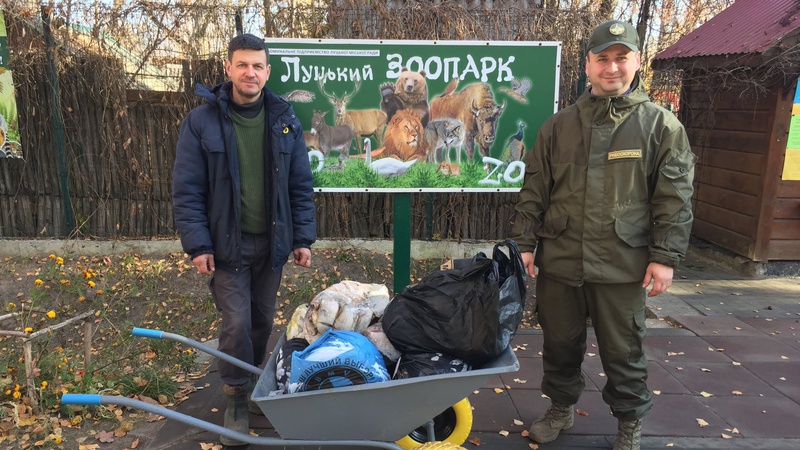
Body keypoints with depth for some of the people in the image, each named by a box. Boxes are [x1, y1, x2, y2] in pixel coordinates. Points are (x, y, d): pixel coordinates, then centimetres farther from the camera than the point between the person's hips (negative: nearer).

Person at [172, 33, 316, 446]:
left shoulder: (284, 120, 1)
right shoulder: (202, 121, -7)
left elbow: (300, 186, 4)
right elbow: (187, 190, -7)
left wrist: (303, 237, 1)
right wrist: (198, 245, -12)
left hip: (271, 242, 3)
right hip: (227, 243, -3)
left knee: (263, 321, 14)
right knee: (237, 323, -5)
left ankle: (254, 385, 38)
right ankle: (237, 400, 18)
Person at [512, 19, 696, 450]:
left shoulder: (661, 125, 1)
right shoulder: (559, 125, 7)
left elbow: (674, 198, -2)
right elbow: (534, 190, 8)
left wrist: (665, 256, -7)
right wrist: (525, 243, 3)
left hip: (622, 266, -2)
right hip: (559, 261, 3)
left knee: (623, 351, 10)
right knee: (560, 343, 15)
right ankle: (561, 407, 38)